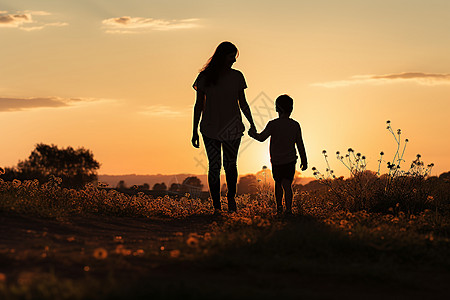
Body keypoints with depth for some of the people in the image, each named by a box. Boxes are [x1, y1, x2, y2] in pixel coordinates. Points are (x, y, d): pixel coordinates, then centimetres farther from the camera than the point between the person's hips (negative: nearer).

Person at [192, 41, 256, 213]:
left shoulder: (237, 77, 1)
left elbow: (242, 103, 9)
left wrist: (251, 123, 2)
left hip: (232, 128, 2)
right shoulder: (205, 77, -4)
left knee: (230, 165, 8)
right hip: (210, 129, -1)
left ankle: (231, 198, 30)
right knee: (214, 166, -4)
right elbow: (199, 105, 1)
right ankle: (216, 206, 5)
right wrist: (194, 131, 1)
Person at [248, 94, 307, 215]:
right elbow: (300, 145, 2)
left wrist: (253, 134, 5)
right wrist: (304, 161, 11)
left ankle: (279, 206, 24)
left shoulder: (273, 124, -10)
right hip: (290, 160, 0)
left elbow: (261, 137, -16)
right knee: (287, 185, -4)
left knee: (278, 183, 18)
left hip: (276, 161, 0)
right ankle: (288, 208, -19)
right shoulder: (295, 125, -2)